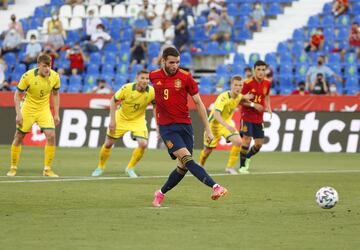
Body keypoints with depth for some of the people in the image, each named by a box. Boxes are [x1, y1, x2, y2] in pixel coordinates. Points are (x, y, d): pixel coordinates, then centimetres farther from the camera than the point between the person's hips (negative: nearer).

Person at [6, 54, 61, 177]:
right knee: (18, 137, 2)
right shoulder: (28, 76, -19)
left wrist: (56, 114, 3)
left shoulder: (55, 77, -11)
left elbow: (55, 94, 7)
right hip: (28, 109, -1)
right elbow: (17, 94, -8)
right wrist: (18, 114, -14)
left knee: (51, 136, -15)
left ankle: (47, 169, -4)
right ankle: (13, 168, 20)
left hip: (44, 110, 1)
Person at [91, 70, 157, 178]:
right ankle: (100, 167, 30)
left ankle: (130, 168, 4)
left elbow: (155, 106, -3)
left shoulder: (152, 92, -21)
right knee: (108, 144, 4)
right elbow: (113, 100, -12)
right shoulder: (127, 88, -25)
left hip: (138, 120, 1)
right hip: (121, 118, -1)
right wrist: (112, 119, -15)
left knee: (143, 144, -19)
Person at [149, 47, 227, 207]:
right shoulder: (153, 76, 1)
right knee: (187, 158, -21)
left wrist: (207, 129, -1)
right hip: (166, 127, -2)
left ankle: (161, 194, 23)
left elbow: (198, 103, 1)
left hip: (185, 126, 2)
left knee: (183, 167, 2)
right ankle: (215, 187, -34)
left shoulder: (186, 77, -4)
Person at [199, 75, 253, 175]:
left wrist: (245, 98, -2)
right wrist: (226, 126, -56)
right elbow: (216, 115, -41)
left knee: (238, 142, -18)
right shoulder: (223, 97, -30)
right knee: (208, 150, 7)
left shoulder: (239, 96, -8)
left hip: (227, 123, 5)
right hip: (215, 123, -5)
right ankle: (200, 165, 38)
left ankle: (230, 167, -4)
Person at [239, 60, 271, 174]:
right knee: (247, 139, -14)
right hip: (247, 116, -5)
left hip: (259, 118, 5)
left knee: (259, 144, 5)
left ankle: (247, 157, 35)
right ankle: (242, 166, 1)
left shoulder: (267, 83, 1)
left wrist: (268, 106, 2)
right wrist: (253, 105, -22)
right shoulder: (248, 83, -15)